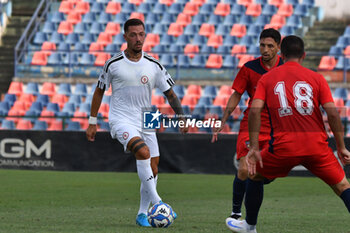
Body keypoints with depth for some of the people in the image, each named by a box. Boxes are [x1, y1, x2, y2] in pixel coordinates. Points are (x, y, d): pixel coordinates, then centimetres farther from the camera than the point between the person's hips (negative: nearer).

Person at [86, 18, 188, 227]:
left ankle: (143, 214, 18)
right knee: (143, 151, -30)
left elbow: (170, 94, 8)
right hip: (121, 119, -4)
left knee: (152, 170, 3)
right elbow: (99, 92, 6)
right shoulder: (114, 64, -4)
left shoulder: (154, 66, 2)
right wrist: (92, 122, 5)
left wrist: (181, 117, -3)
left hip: (146, 122, 4)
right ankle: (156, 202, -30)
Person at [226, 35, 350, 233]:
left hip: (283, 147, 0)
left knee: (255, 174, 26)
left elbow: (255, 110, -4)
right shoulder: (317, 78, 6)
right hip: (317, 147, 0)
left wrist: (254, 148, -3)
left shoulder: (267, 79, 9)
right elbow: (332, 113, -3)